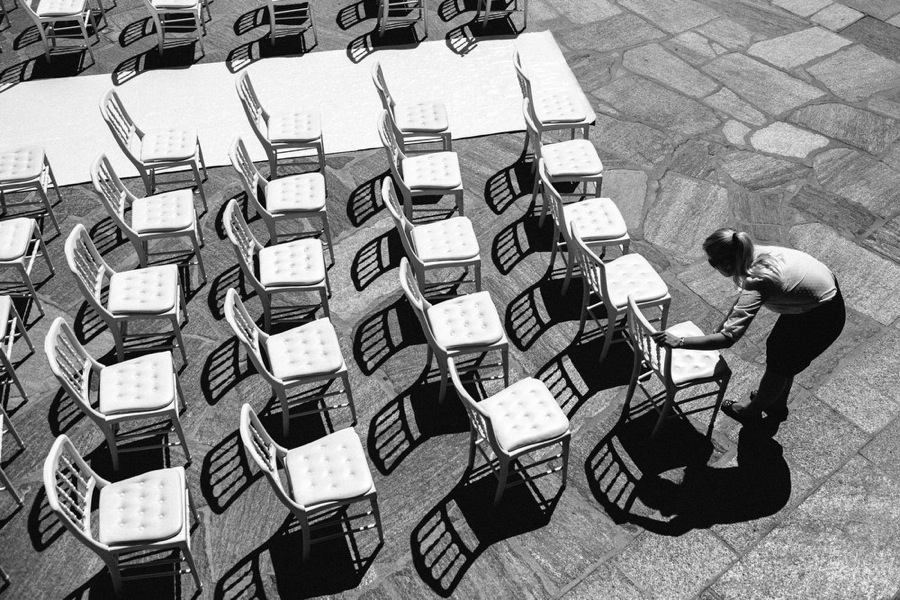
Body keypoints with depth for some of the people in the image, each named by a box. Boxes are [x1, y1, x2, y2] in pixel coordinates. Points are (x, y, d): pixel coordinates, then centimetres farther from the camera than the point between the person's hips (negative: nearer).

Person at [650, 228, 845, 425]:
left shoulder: (756, 282, -36)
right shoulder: (753, 254, -13)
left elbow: (728, 337, -39)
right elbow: (745, 295, 8)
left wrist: (678, 342, -39)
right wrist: (723, 324, 11)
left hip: (822, 316, -7)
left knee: (780, 363, 10)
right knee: (777, 349, 22)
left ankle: (752, 411, 34)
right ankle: (777, 404, 44)